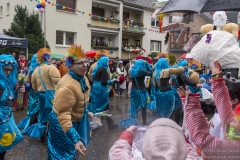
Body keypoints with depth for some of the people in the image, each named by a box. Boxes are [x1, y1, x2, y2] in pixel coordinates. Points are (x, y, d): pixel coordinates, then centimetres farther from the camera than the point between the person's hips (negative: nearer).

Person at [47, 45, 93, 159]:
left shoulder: (82, 79, -5)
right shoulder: (67, 86, -35)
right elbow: (63, 115, -39)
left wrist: (86, 112, 20)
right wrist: (75, 139, -45)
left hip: (76, 120, 9)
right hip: (61, 122, -9)